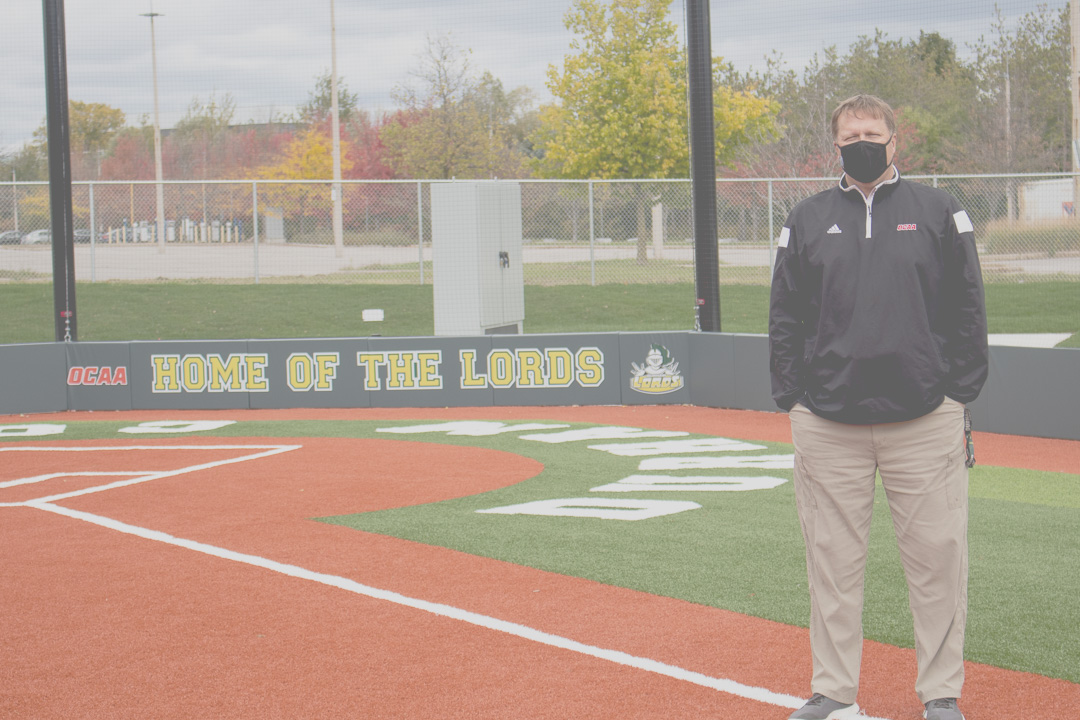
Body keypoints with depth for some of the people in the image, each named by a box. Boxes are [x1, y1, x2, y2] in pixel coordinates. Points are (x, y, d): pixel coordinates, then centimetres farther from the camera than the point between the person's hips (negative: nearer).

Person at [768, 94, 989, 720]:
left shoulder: (939, 211, 7)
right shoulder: (808, 220, 12)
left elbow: (968, 309, 6)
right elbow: (786, 316, 13)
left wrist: (960, 394, 0)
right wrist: (792, 398, 5)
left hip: (926, 421, -1)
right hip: (827, 423, 2)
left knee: (938, 556, 0)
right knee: (833, 558, 5)